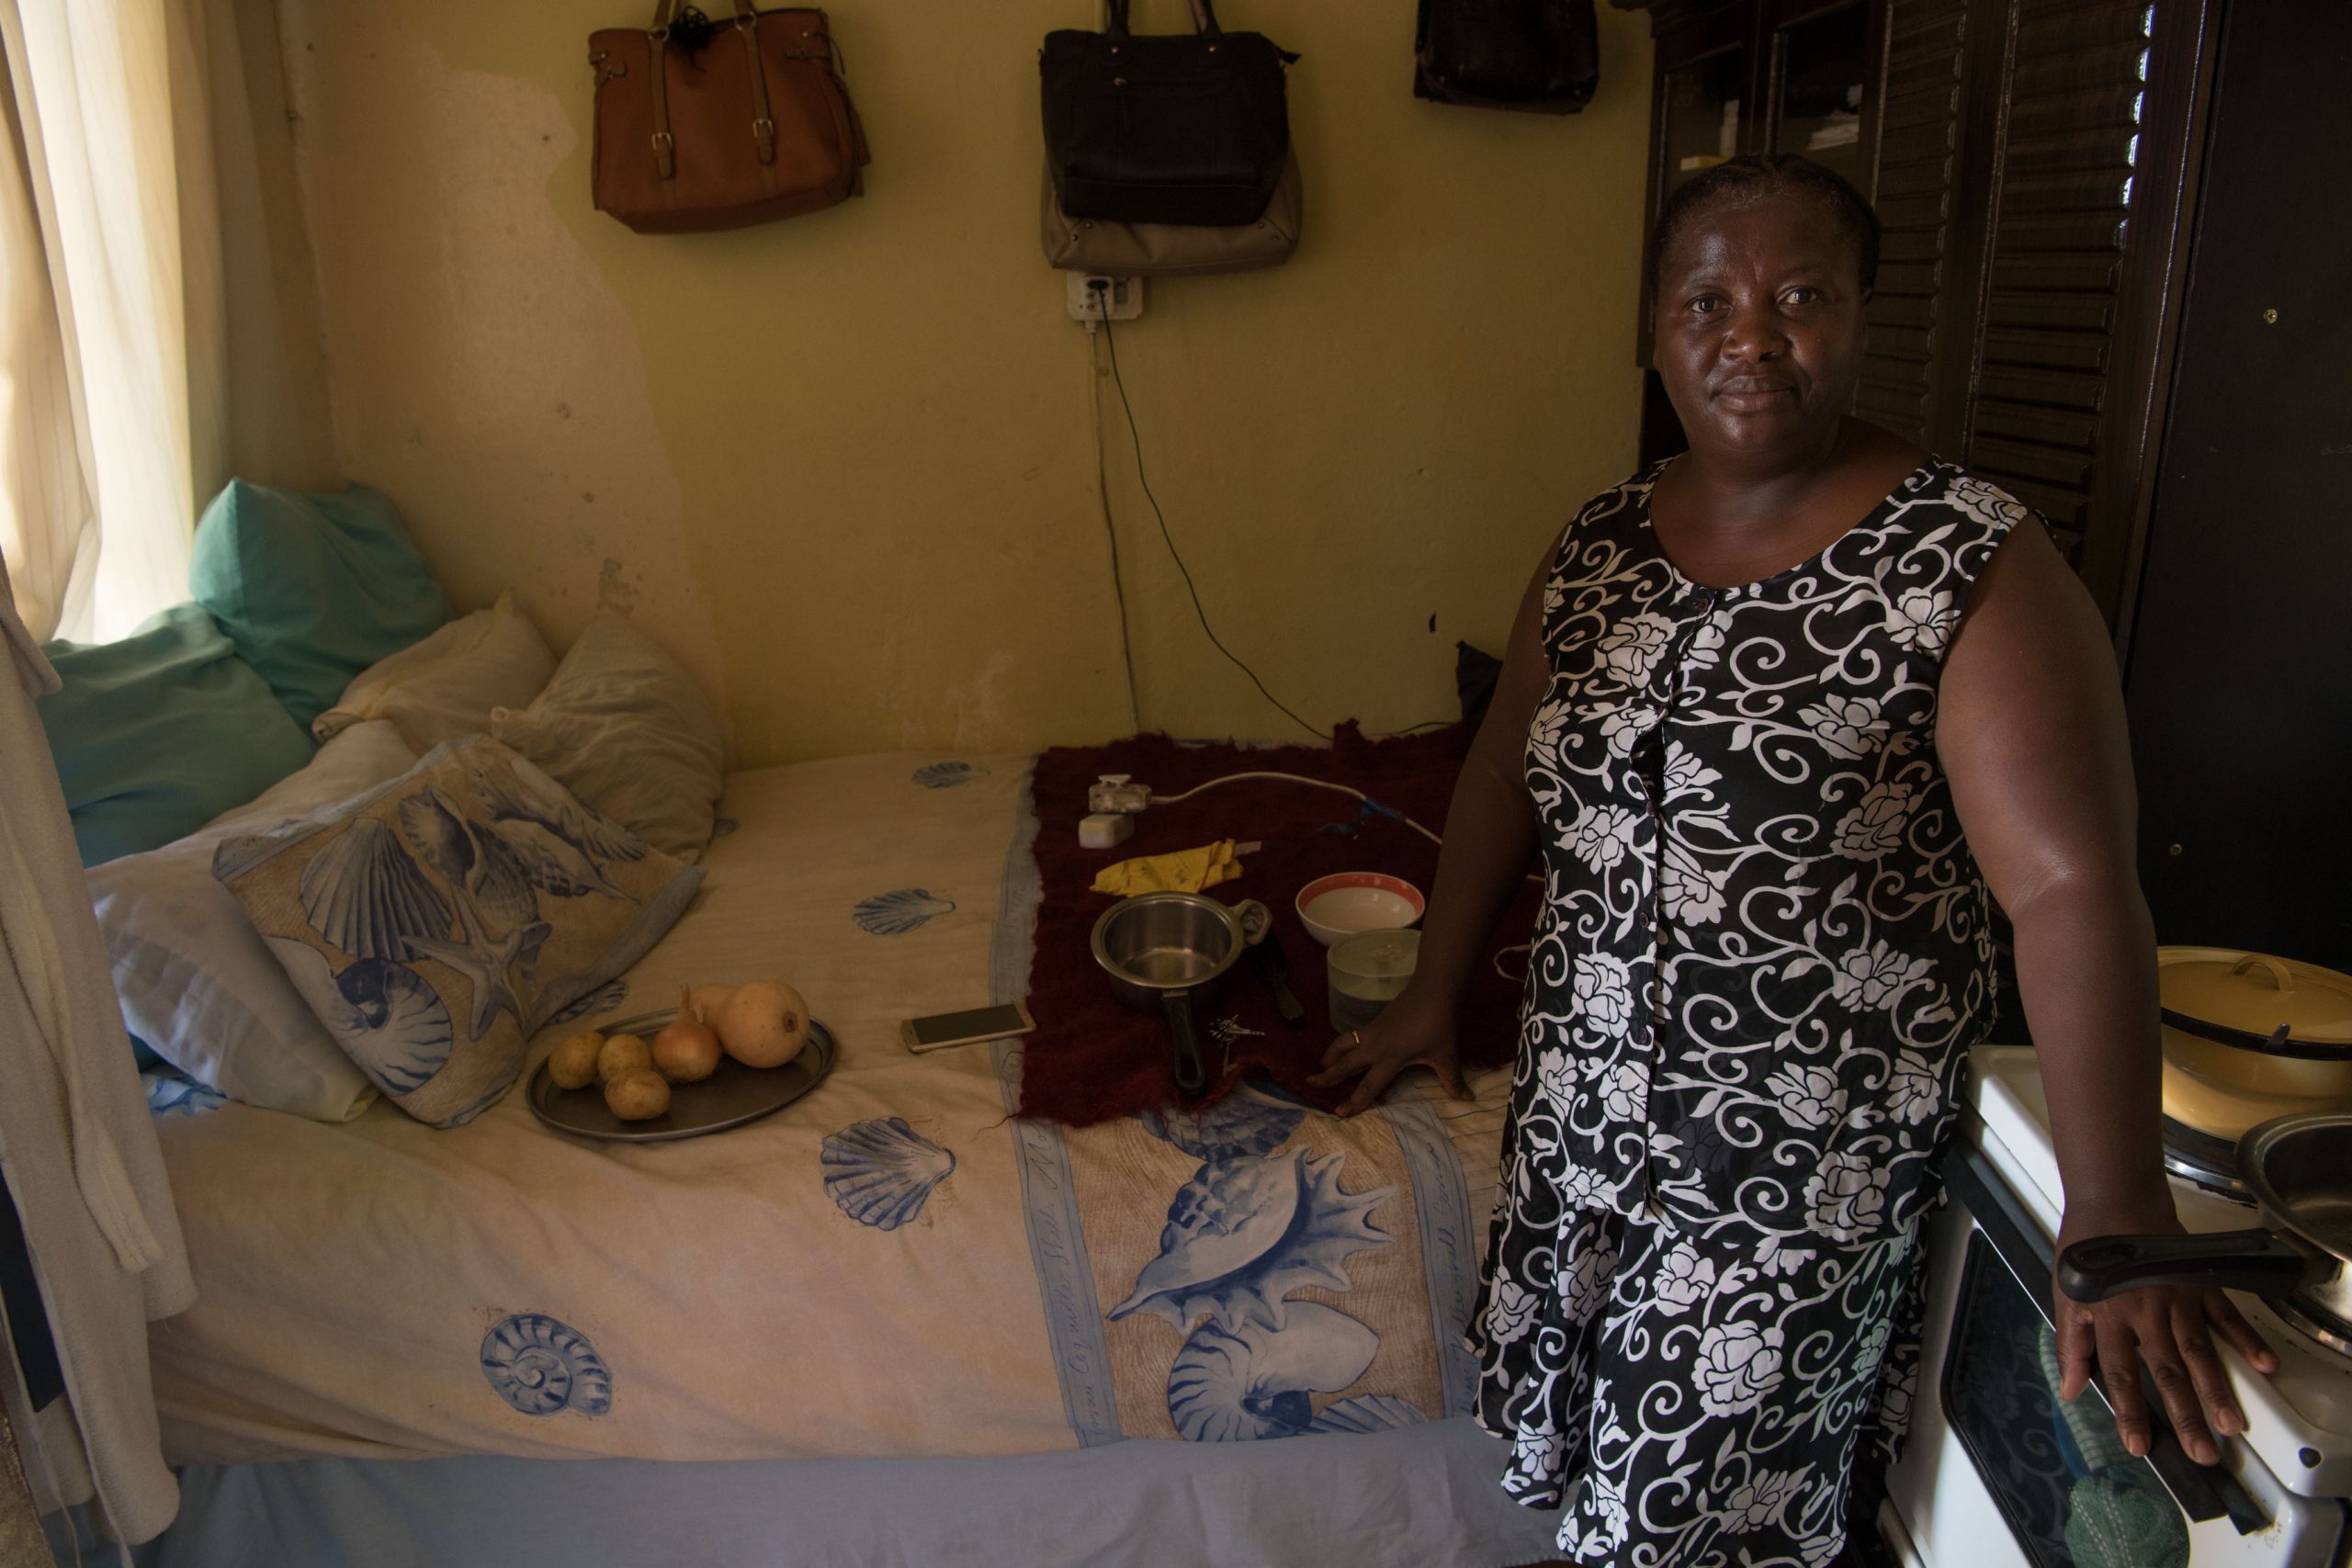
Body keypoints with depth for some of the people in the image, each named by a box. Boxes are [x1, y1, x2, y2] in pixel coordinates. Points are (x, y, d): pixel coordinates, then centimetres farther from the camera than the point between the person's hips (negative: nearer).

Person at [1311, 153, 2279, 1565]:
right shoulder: (1600, 545, 1)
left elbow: (2074, 885, -21)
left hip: (1809, 1150, -5)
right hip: (1584, 1099, 5)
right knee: (1588, 1434, 22)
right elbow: (1510, 772, 8)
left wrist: (2119, 1218, -24)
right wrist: (1437, 994, 10)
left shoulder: (1976, 570, -16)